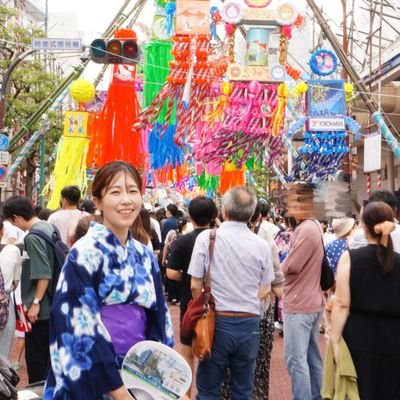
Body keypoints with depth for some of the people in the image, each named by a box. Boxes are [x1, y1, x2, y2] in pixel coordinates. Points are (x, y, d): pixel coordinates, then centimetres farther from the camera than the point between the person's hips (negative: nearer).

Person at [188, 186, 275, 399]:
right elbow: (263, 291, 3)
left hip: (217, 321, -2)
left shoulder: (206, 237, -8)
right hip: (249, 324, 2)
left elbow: (195, 286, -6)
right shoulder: (261, 244, -2)